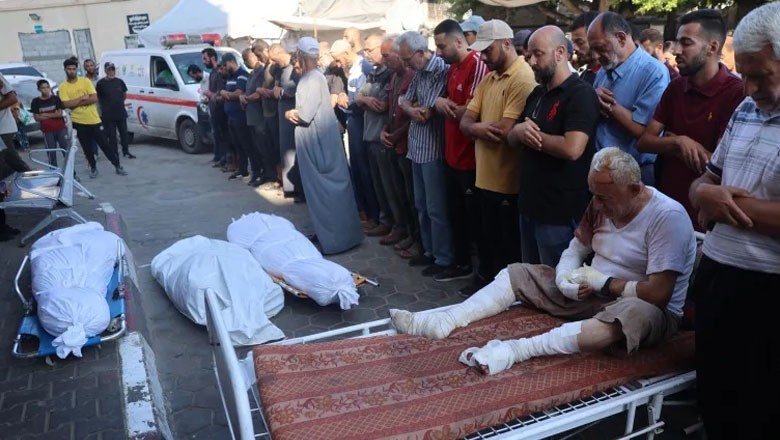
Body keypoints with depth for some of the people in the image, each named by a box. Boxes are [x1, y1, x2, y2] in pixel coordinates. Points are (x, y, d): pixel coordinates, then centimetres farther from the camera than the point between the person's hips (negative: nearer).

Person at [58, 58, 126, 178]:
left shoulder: (85, 81, -2)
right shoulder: (63, 86, -2)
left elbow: (94, 98, -11)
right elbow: (67, 104, -13)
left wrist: (76, 102, -14)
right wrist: (82, 98, -16)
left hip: (94, 119, 0)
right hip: (78, 121, 0)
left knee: (105, 144, 3)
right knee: (87, 147, 8)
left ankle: (117, 166, 9)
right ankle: (93, 168, 23)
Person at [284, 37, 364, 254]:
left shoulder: (313, 78, -18)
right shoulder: (311, 77, 11)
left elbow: (304, 115, -23)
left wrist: (289, 113, -6)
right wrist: (293, 113, -3)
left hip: (318, 140, -9)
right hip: (315, 139, 9)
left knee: (323, 189, -2)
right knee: (327, 188, 15)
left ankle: (336, 237, 7)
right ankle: (329, 232, 25)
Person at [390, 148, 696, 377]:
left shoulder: (667, 217, -21)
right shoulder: (602, 205, 1)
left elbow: (658, 294, -26)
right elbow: (574, 251, 7)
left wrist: (602, 282, -19)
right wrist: (565, 278, -14)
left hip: (648, 309, -7)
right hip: (593, 293, 7)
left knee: (636, 314, -44)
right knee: (518, 274, -1)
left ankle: (515, 350, -50)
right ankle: (442, 323, -17)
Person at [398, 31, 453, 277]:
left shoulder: (441, 71, -17)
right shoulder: (418, 72, 10)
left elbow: (426, 113, -20)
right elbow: (406, 102, 10)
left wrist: (414, 107, -1)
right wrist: (412, 109, -12)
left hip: (433, 149, -9)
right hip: (417, 148, 9)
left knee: (436, 208, -1)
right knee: (421, 205, 17)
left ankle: (443, 258, 11)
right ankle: (430, 251, 30)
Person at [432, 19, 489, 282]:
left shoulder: (478, 65, -17)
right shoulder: (452, 68, 12)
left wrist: (444, 105, -6)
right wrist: (441, 104, -5)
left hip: (472, 159, -9)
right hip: (452, 155, 9)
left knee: (476, 217, 3)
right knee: (456, 213, 17)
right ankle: (461, 264, 31)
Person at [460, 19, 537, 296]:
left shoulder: (523, 78, -16)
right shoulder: (487, 80, 12)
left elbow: (506, 130, -24)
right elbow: (465, 122, 6)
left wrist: (478, 125, -5)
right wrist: (480, 128, -17)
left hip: (509, 181, -8)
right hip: (486, 176, 8)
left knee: (509, 248, 8)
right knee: (488, 240, 22)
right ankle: (484, 280, 38)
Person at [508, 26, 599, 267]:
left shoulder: (581, 94, -14)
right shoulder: (537, 93, 14)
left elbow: (571, 149, -28)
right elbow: (511, 138, 15)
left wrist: (534, 135, -13)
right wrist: (519, 131, -9)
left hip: (561, 211, -8)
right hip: (530, 204, 9)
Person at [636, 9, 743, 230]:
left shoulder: (737, 93, -18)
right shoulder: (675, 87, 5)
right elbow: (643, 142, 0)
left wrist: (670, 148, -9)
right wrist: (678, 142, -19)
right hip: (665, 205, 6)